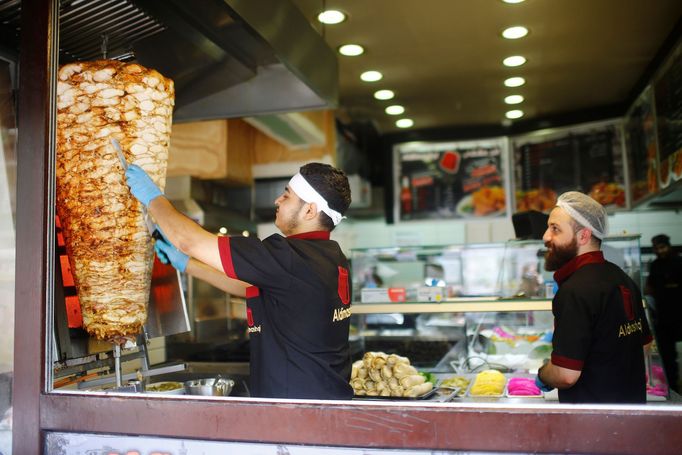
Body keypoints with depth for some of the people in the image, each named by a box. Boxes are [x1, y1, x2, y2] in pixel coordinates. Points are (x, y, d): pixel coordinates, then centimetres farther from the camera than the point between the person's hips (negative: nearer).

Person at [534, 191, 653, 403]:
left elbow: (566, 375, -30)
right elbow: (644, 343, 16)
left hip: (591, 404, -8)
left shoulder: (574, 291, -25)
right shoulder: (622, 278, 2)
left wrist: (541, 376, -8)